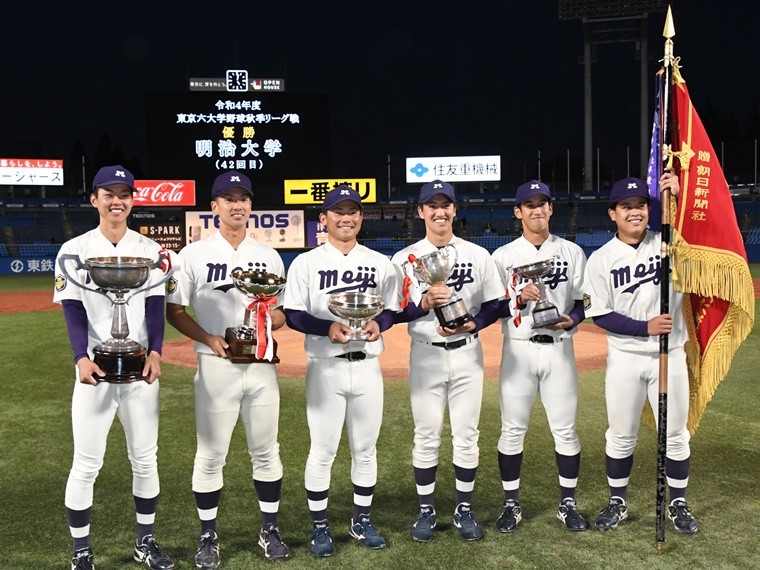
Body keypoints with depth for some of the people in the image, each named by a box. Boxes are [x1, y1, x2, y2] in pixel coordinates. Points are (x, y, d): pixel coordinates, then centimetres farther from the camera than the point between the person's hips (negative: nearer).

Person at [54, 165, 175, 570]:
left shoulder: (150, 250, 6)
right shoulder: (75, 250, 1)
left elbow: (155, 307, 1)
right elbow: (73, 309, -6)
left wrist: (155, 353, -15)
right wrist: (81, 358, -22)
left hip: (141, 369, 2)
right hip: (95, 369, -2)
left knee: (145, 459, 10)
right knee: (86, 464, 1)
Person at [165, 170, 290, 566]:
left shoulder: (269, 256, 10)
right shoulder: (194, 254, 1)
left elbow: (284, 314, 13)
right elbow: (173, 311, 1)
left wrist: (275, 317, -11)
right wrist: (208, 339, -14)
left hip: (262, 365, 3)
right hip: (216, 367, -3)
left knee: (266, 452, 11)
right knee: (210, 455, 4)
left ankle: (270, 530, 25)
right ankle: (208, 536, 20)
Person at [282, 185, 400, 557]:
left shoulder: (380, 262, 8)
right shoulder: (306, 262, -1)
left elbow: (392, 310, 11)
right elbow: (292, 315, -5)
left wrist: (378, 324, -11)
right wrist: (328, 327, -20)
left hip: (367, 367, 3)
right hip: (325, 369, -3)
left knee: (365, 449, 12)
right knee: (322, 451, 3)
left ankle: (361, 521, 28)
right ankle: (319, 526, 19)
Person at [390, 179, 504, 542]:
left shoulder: (478, 255, 5)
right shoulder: (404, 259, 1)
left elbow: (494, 305, 6)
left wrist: (472, 324, -12)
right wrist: (424, 303, -19)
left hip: (467, 354, 1)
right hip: (425, 356, -1)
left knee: (467, 436, 7)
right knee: (426, 437, 5)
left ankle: (464, 510, 21)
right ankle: (426, 511, 19)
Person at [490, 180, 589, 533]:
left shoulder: (571, 252, 7)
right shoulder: (503, 256, 3)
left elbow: (585, 302, 7)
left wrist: (571, 320, -13)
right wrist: (520, 299, -18)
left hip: (559, 349, 1)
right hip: (518, 350, -1)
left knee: (565, 429, 6)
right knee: (512, 430, 5)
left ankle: (568, 504, 21)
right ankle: (511, 505, 18)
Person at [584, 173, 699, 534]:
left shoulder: (668, 243, -1)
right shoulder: (600, 259, -4)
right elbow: (600, 315, -7)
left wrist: (679, 198, -27)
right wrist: (645, 327, -18)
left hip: (670, 356, 1)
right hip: (625, 359, 0)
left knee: (676, 435, 10)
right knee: (621, 436, 10)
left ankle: (678, 504, 28)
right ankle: (618, 502, 28)